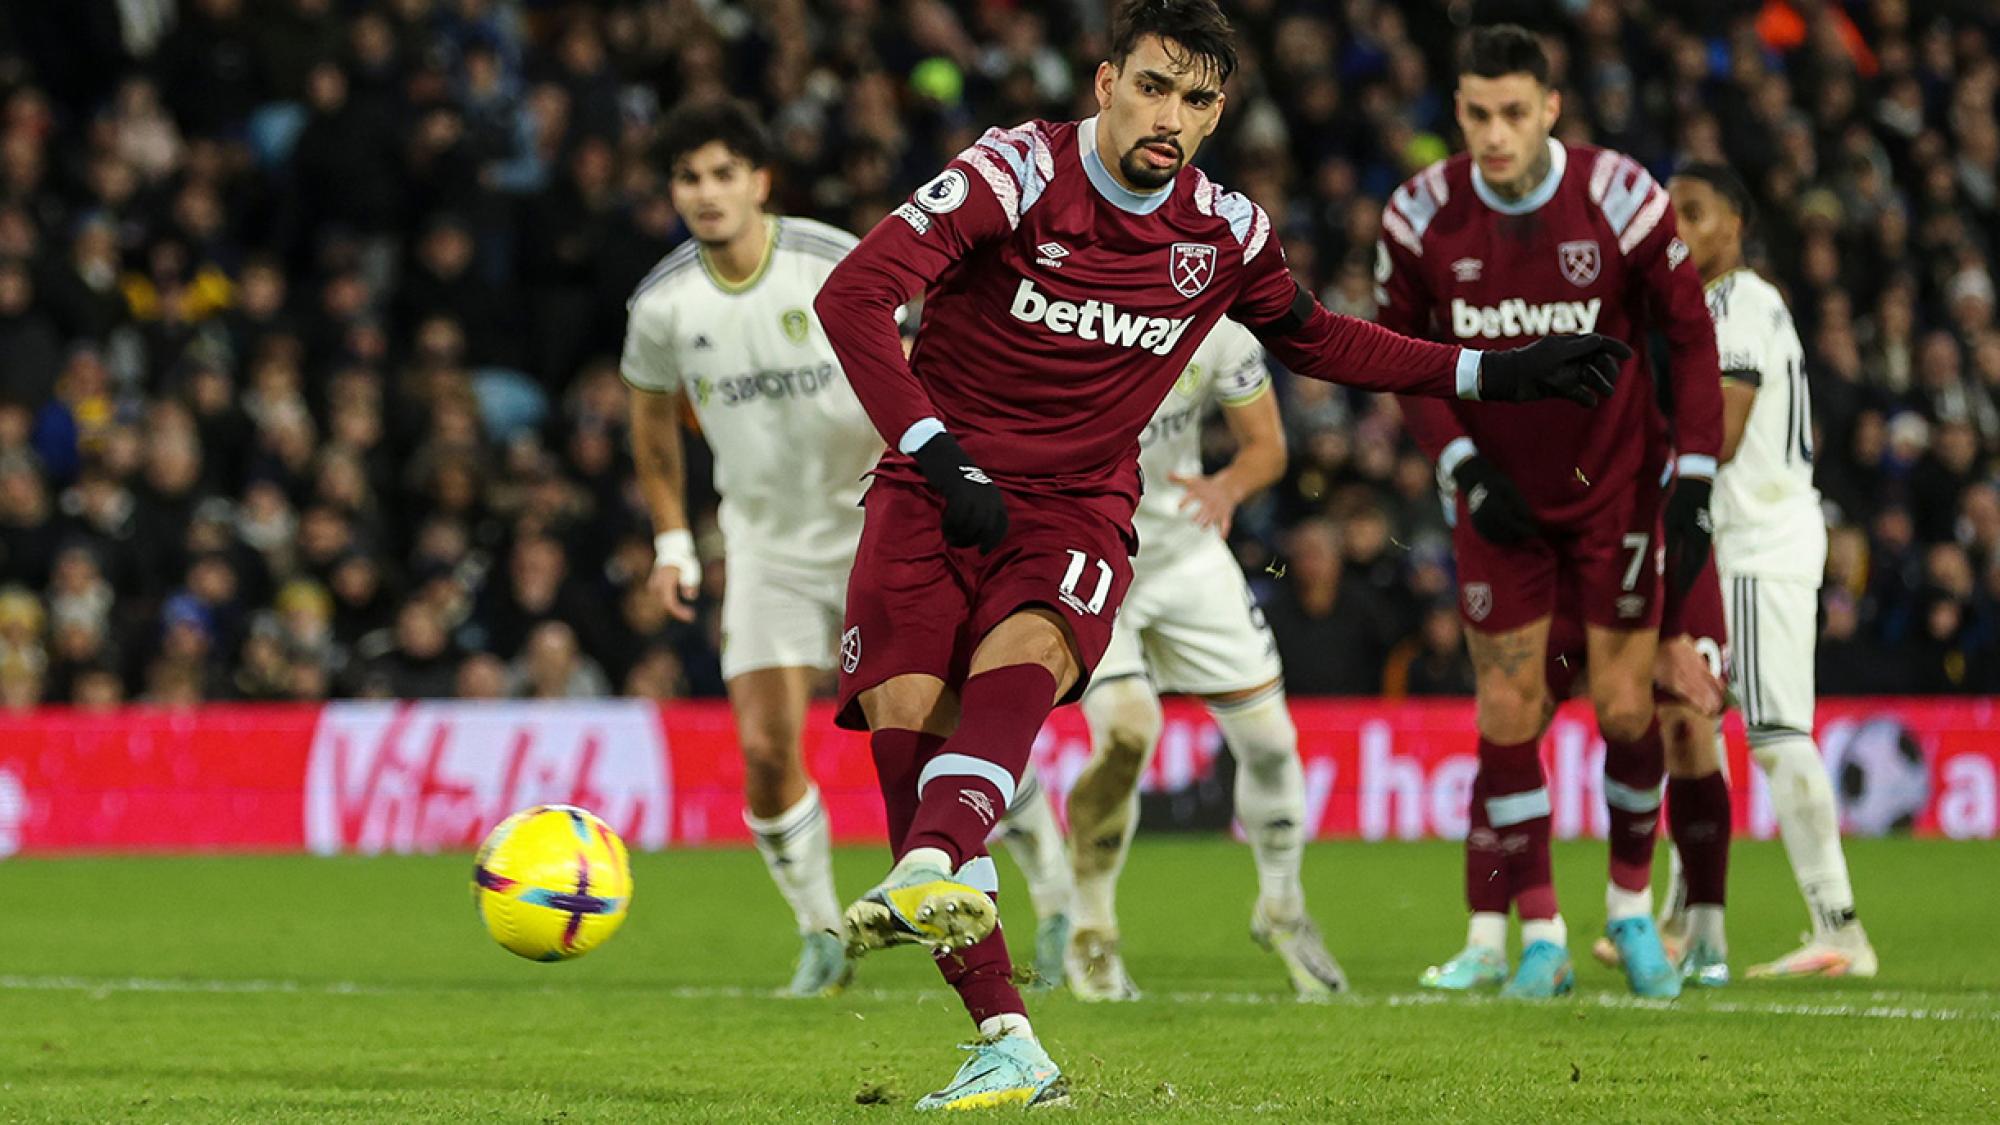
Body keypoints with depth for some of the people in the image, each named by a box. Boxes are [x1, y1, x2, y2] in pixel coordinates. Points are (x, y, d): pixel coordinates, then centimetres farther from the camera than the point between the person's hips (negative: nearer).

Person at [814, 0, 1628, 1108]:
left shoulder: (1225, 233, 5)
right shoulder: (1016, 172, -10)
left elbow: (1310, 338, 25)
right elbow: (853, 295, -16)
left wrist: (1493, 374, 21)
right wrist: (938, 453, -23)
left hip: (1076, 509, 2)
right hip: (939, 492, -2)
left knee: (1023, 649, -32)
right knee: (904, 713, -20)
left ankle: (926, 871, -59)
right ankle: (1007, 1047, -17)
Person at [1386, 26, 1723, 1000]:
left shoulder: (1621, 200, -17)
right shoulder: (1421, 217, -12)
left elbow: (1688, 334, -6)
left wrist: (1694, 480, -12)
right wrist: (1463, 466, -9)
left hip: (1614, 485, -1)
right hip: (1500, 496, 1)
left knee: (1626, 707, -2)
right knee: (1508, 714, -3)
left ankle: (1632, 906, 19)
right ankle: (1536, 934, 4)